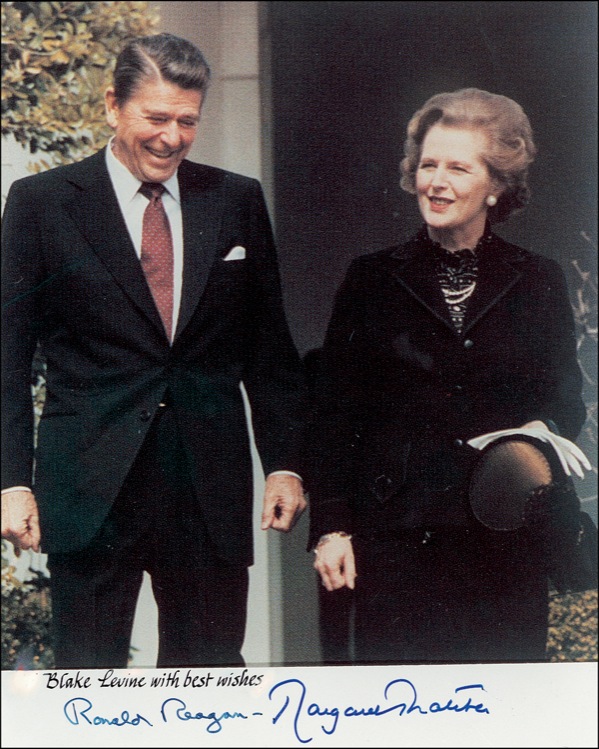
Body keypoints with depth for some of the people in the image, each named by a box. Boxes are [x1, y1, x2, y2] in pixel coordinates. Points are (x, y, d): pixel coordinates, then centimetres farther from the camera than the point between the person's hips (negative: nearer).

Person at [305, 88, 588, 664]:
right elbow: (332, 414, 6)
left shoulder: (539, 282, 9)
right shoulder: (371, 279, 7)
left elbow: (567, 399, 14)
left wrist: (544, 431, -10)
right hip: (396, 537, -1)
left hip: (506, 541, 1)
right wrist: (330, 526, -1)